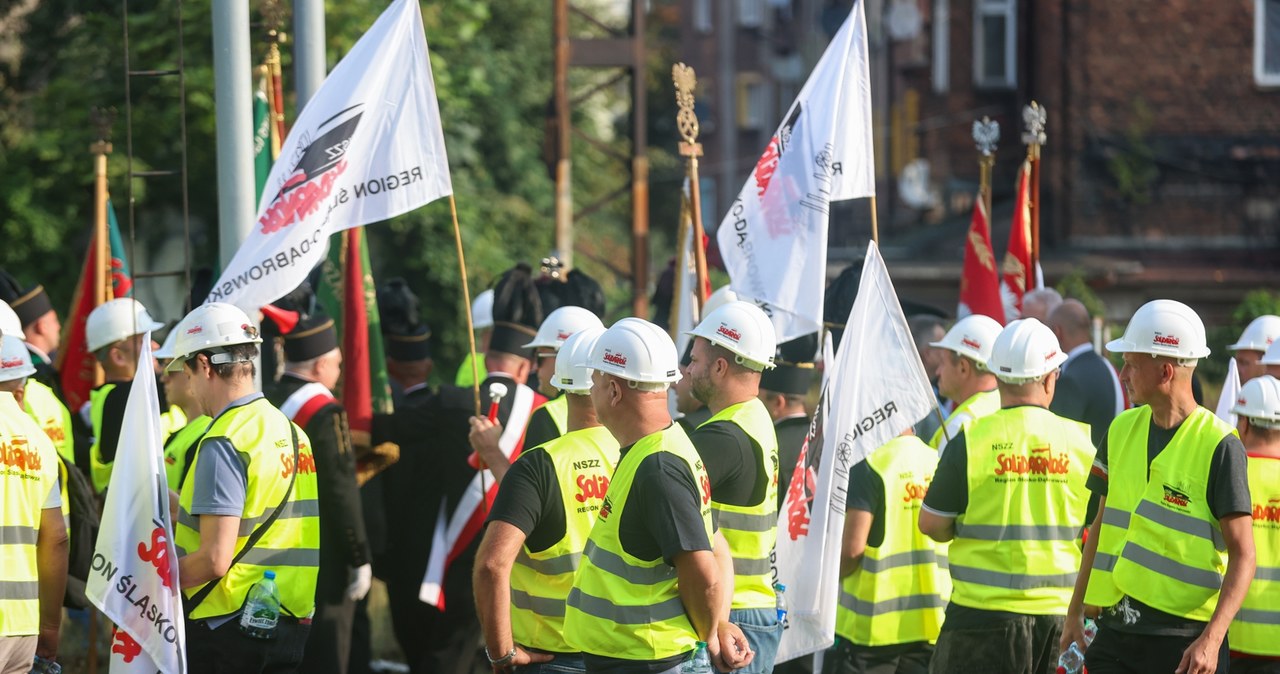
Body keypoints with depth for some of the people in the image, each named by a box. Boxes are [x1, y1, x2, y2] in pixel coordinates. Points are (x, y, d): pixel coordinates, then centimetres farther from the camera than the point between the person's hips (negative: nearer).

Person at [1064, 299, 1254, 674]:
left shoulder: (1219, 446, -9)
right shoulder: (1121, 430, 10)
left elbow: (1242, 554, -11)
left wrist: (1211, 639, -21)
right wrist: (1076, 611, 18)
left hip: (1184, 638, -5)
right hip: (1116, 629, 5)